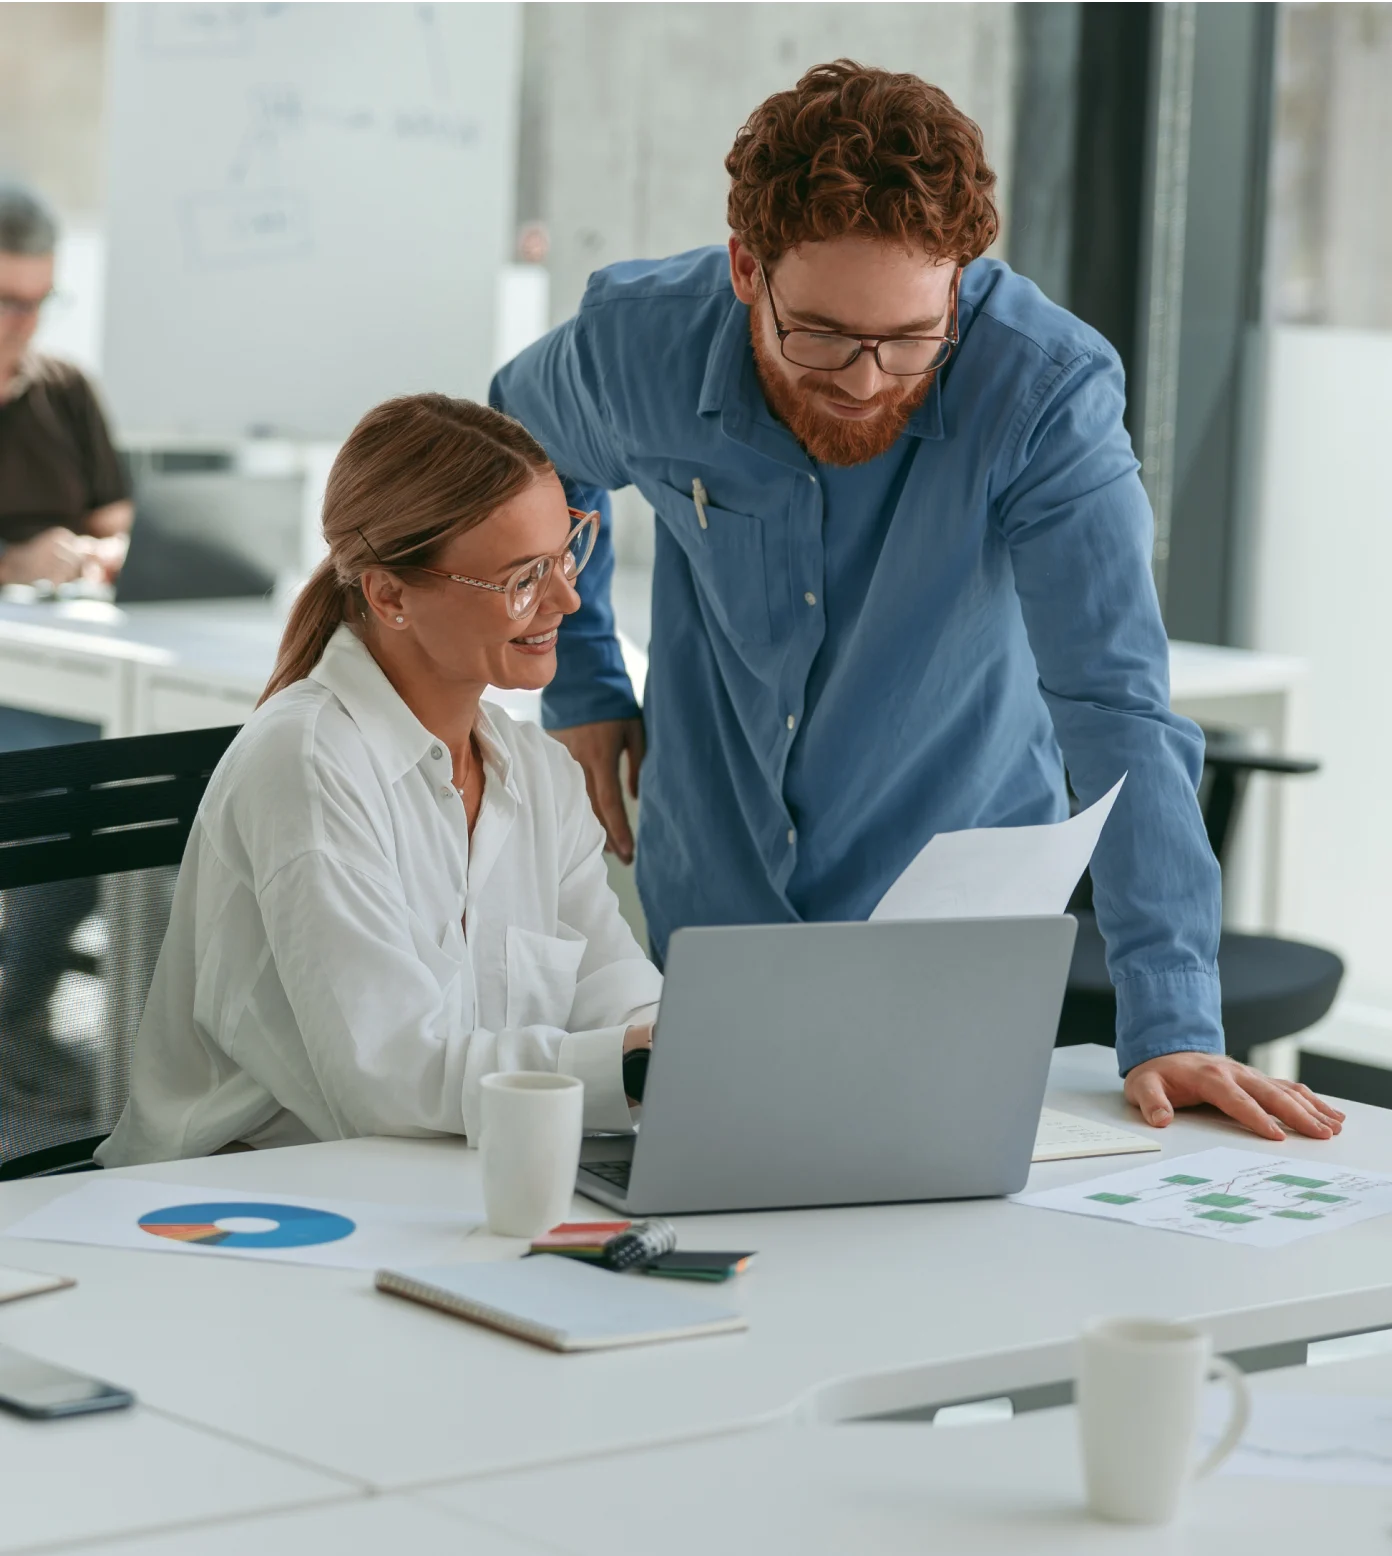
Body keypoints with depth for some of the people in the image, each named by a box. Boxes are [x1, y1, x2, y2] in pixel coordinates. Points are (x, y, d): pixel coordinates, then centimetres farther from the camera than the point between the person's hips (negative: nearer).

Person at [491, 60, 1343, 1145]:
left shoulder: (1048, 392, -25)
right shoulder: (639, 344, -16)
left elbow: (1117, 717, -28)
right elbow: (514, 453, 10)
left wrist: (1172, 1027, -35)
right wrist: (581, 686, 4)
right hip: (701, 920, 2)